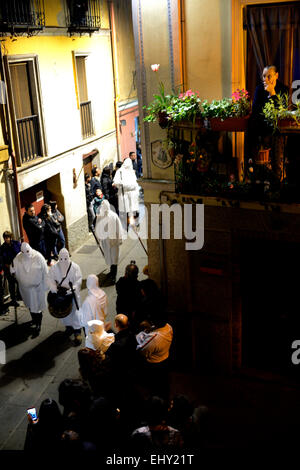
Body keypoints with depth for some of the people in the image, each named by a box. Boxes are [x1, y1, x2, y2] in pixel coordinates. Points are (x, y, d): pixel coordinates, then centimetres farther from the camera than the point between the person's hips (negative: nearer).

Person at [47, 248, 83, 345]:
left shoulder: (75, 267, -15)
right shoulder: (54, 268, -9)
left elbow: (78, 280, -17)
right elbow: (50, 280, -8)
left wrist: (71, 290, -30)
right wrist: (55, 290, -23)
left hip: (72, 294, -3)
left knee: (75, 312, -1)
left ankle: (77, 332, 7)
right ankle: (68, 326, 42)